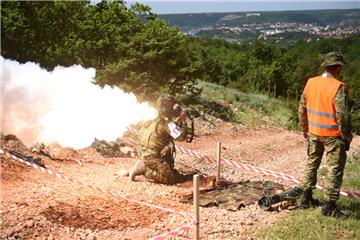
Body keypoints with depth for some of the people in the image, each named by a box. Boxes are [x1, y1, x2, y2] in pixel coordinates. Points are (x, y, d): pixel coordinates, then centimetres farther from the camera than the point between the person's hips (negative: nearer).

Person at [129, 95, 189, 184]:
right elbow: (181, 136, -21)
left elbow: (174, 129, 21)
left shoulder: (160, 120, 9)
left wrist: (179, 120, 7)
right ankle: (143, 170, -9)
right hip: (152, 157, -9)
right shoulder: (167, 124, -18)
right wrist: (183, 121, -11)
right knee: (172, 179, -10)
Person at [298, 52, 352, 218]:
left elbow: (302, 108, 7)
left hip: (314, 133, 6)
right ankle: (329, 206, 9)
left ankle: (306, 198, 27)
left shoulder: (311, 82, 0)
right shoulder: (338, 87, -19)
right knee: (335, 170, 5)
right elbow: (343, 115, -19)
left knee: (311, 164, 19)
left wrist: (304, 129, 18)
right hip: (332, 135, -6)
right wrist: (347, 136, -7)